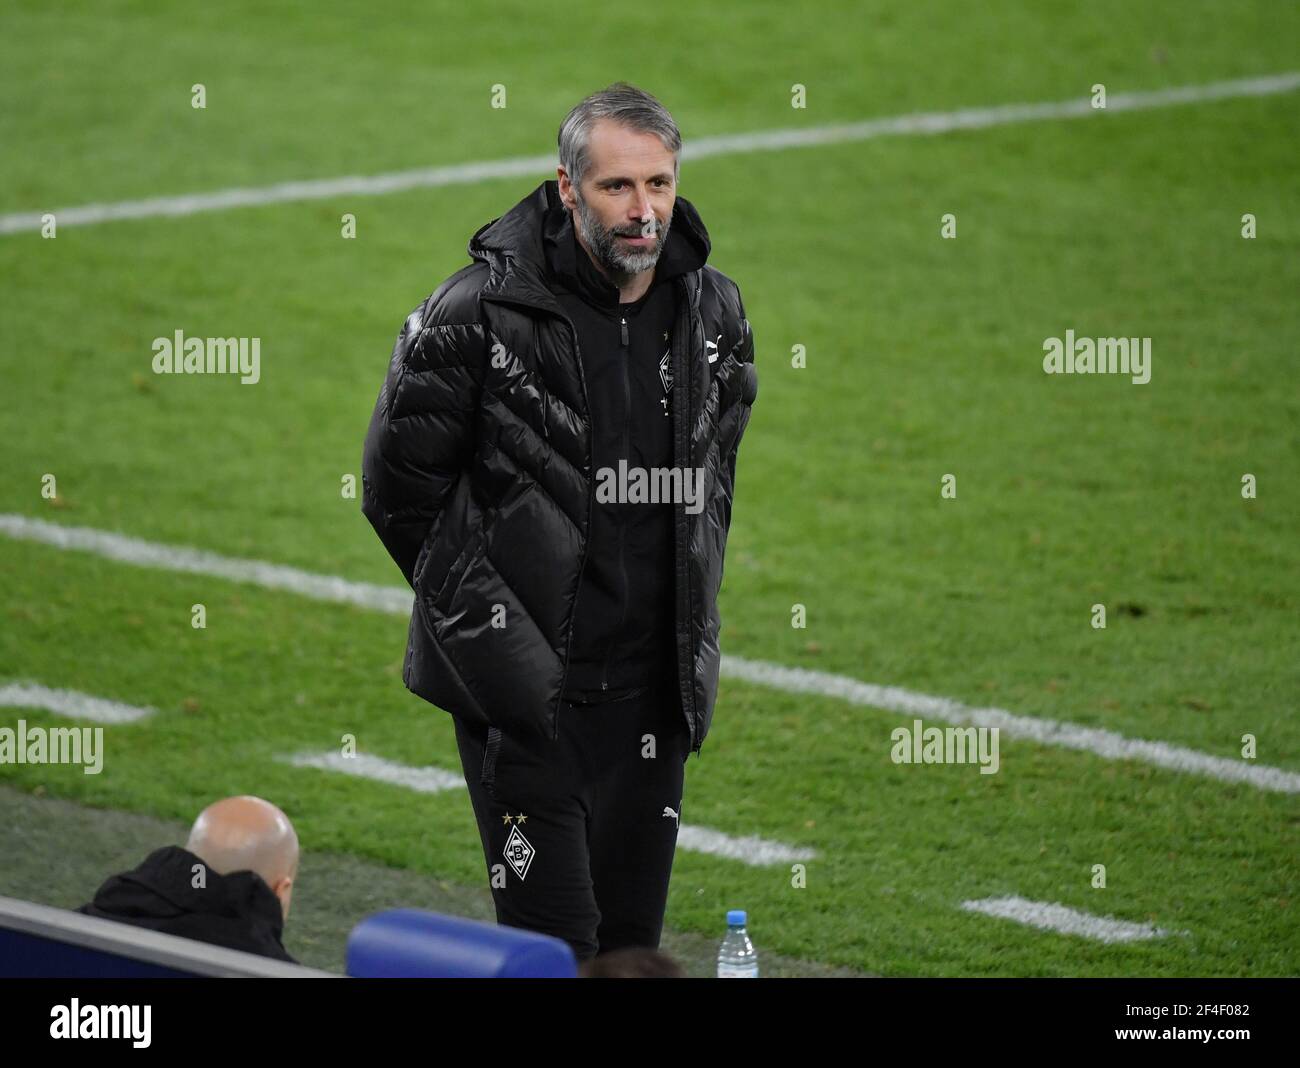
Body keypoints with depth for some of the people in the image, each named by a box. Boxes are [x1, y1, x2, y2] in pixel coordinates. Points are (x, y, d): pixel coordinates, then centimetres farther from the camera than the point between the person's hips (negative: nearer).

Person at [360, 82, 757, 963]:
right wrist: (484, 615, -4)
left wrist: (688, 613, 13)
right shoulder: (481, 312, -12)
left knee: (633, 943, 10)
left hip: (653, 689, 5)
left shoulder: (717, 313, 3)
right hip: (523, 690, -5)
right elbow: (398, 484, -4)